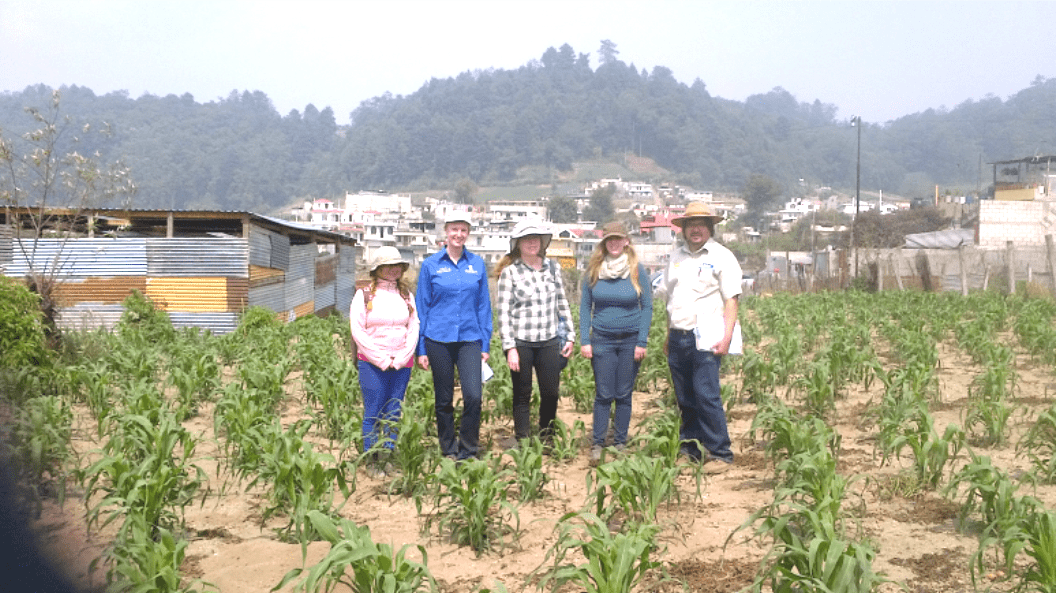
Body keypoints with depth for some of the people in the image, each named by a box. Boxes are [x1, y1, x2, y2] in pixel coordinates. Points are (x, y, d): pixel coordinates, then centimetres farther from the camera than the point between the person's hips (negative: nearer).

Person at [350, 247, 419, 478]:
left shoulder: (407, 296, 12)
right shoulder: (364, 295, 1)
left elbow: (414, 329, 9)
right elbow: (358, 331, -4)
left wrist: (400, 359, -4)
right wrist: (382, 360, -8)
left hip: (401, 364, 3)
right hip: (372, 363, -3)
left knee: (394, 412, 5)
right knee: (373, 412, -3)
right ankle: (374, 461, 5)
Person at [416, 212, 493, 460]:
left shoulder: (477, 264, 7)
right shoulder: (431, 265, 3)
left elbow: (484, 306, 10)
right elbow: (422, 307, 6)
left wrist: (485, 345, 6)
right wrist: (421, 349, 3)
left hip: (469, 339, 0)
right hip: (439, 340, 0)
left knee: (474, 395, -13)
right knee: (444, 399, 7)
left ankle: (468, 450, 3)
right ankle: (448, 451, 22)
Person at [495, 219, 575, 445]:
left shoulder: (552, 267, 8)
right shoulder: (509, 272, -4)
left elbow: (562, 303, 16)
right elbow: (503, 312, -6)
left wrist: (570, 335, 12)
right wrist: (510, 347, -11)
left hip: (549, 341, 3)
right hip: (521, 342, -3)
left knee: (551, 393, 5)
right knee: (522, 396, 4)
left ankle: (547, 439, 21)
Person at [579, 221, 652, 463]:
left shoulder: (637, 270, -1)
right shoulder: (594, 271, 2)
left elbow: (647, 307, 2)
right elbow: (585, 306, 6)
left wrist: (642, 342, -5)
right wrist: (584, 341, -2)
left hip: (630, 341, 0)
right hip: (602, 340, 0)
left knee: (624, 395, 6)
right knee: (603, 395, 0)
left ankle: (620, 443, 17)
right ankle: (597, 444, 9)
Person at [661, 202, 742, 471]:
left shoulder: (721, 257, 1)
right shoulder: (676, 256, 16)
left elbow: (731, 300, -3)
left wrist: (727, 337, -11)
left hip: (705, 338, -5)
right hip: (678, 338, 5)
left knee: (706, 396, -11)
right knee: (685, 399, 8)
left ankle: (721, 454, -4)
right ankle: (690, 450, 17)